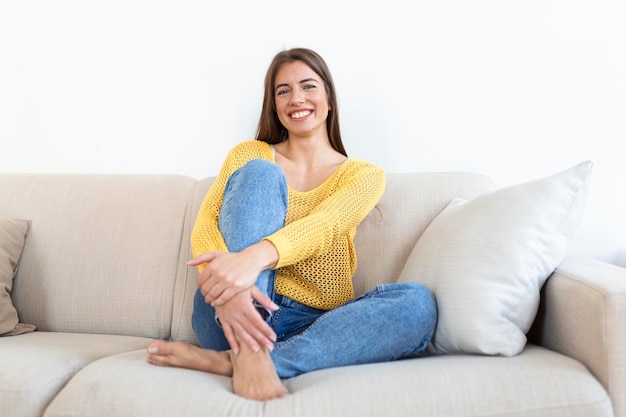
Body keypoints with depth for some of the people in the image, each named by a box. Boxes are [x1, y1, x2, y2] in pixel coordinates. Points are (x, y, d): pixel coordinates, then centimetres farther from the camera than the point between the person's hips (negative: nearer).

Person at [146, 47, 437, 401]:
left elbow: (326, 224, -14)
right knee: (261, 174, -17)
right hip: (235, 315, 0)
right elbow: (205, 224, -4)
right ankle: (248, 350, -34)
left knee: (418, 304, -27)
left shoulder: (364, 174, 9)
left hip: (311, 327, 1)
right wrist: (225, 287, -28)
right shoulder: (250, 155, 11)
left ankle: (225, 361, -30)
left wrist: (255, 256, -35)